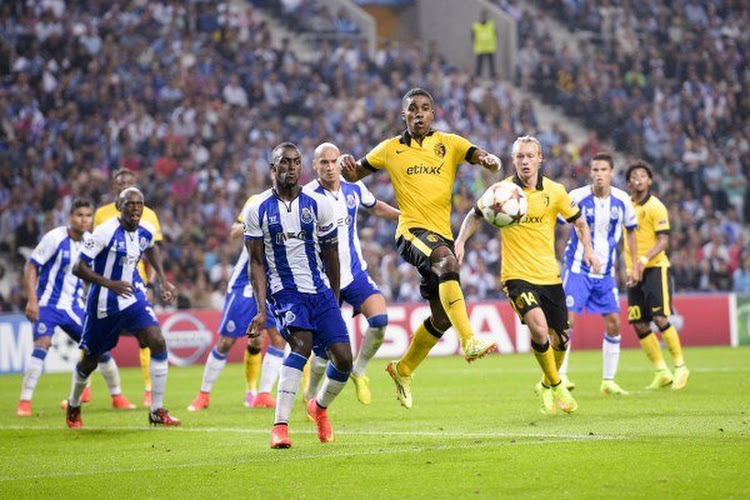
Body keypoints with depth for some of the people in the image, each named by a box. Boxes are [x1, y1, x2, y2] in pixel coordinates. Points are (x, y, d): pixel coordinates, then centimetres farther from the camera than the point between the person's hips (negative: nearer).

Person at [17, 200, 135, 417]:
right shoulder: (55, 238, -14)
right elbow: (30, 267, -11)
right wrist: (32, 300, -19)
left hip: (74, 306, 5)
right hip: (48, 304, -5)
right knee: (41, 345, -24)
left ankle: (117, 396, 21)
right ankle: (24, 402, -17)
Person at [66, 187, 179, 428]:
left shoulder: (146, 231, -4)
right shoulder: (105, 232, -23)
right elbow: (78, 268, -21)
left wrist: (163, 281, 14)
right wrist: (111, 284, -31)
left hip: (133, 296, 4)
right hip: (104, 304, -4)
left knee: (158, 342, -16)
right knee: (89, 360, 11)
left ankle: (157, 411, -8)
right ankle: (73, 406, 41)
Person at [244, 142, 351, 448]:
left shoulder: (318, 205, 2)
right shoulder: (258, 210, -2)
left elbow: (331, 256, 11)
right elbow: (257, 263, 0)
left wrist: (334, 302, 17)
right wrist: (262, 310, -9)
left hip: (321, 290, 3)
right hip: (286, 292, -3)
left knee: (343, 359, -5)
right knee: (302, 343, -29)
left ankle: (320, 407, 28)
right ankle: (280, 426, -30)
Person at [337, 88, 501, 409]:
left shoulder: (449, 144, 9)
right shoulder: (391, 149, 8)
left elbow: (486, 159, -1)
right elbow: (355, 174, 17)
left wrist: (490, 161, -26)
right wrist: (346, 164, -6)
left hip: (442, 234, 4)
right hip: (412, 231, -4)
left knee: (442, 318, 7)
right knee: (447, 262, -37)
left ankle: (403, 370, 31)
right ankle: (469, 341, -47)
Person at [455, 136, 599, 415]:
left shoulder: (555, 191, 1)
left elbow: (578, 222, 15)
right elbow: (475, 216, 11)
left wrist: (588, 249, 0)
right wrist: (460, 240, -4)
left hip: (550, 275, 3)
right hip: (517, 275, -3)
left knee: (560, 339, 8)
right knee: (538, 328, -25)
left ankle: (547, 385, 39)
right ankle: (556, 386, -3)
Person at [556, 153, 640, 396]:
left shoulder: (622, 200, -2)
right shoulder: (578, 196, -12)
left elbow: (631, 230, 14)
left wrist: (635, 265, 12)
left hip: (606, 273, 4)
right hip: (577, 269, -4)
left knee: (613, 323, 0)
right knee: (567, 319, -13)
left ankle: (608, 380, 10)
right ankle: (560, 375, -5)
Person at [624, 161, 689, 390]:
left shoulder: (655, 207, -8)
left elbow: (663, 240, -15)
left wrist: (643, 260, -28)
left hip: (655, 268, -6)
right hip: (634, 272, 6)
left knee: (660, 318, -15)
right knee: (639, 325, 1)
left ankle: (680, 367, -1)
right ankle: (662, 373, 10)